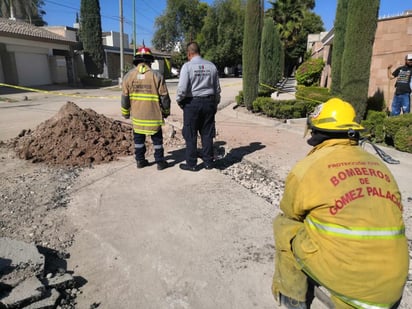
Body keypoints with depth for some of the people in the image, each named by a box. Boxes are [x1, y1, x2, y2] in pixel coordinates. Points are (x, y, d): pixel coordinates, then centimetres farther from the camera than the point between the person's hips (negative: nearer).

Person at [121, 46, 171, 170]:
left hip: (137, 115, 2)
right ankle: (160, 162, 14)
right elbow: (164, 96, -5)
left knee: (138, 139, 16)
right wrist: (166, 111, 10)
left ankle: (140, 160, 23)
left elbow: (125, 97, 2)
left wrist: (125, 113, 15)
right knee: (157, 139, 10)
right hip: (153, 114, -2)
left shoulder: (129, 75, -2)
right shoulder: (156, 75, -8)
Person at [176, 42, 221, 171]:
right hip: (209, 102, 5)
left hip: (192, 103, -4)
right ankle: (209, 162, 19)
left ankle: (191, 163, 12)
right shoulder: (211, 66, 6)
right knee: (207, 134, 11)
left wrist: (179, 100, 3)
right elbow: (217, 88, 11)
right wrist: (215, 103, 22)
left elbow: (182, 88, -15)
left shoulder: (187, 66, -9)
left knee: (191, 135, 5)